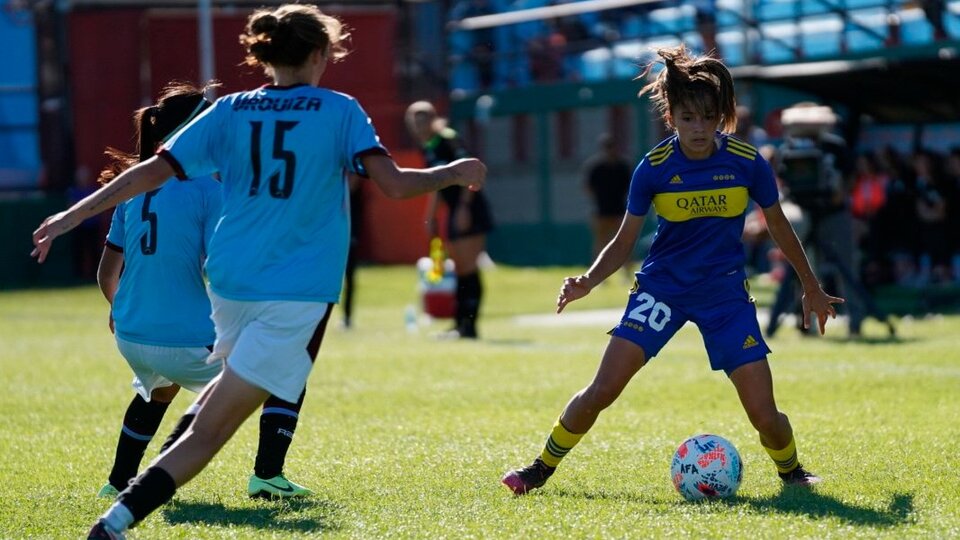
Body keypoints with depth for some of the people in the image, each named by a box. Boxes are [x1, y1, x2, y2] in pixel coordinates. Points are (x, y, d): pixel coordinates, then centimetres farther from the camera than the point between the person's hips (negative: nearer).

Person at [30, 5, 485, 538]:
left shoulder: (230, 111, 6)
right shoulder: (340, 110, -3)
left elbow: (152, 171, 1)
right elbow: (394, 183, -12)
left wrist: (70, 217, 5)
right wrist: (455, 173, 6)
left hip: (229, 281, 5)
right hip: (297, 295, -5)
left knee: (237, 378, 37)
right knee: (210, 433, -8)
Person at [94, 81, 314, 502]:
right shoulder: (207, 187, -12)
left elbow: (106, 274, 13)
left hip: (131, 338, 7)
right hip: (189, 339, -7)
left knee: (158, 389, 41)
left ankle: (120, 481, 43)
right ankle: (267, 475, -1)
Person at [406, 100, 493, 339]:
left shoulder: (448, 139, -12)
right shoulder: (427, 148, 13)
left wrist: (464, 207, -21)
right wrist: (431, 216, 21)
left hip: (469, 210, -9)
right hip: (455, 212, 9)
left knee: (468, 268, -9)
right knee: (460, 269, 10)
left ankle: (469, 324, -8)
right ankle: (460, 322, 14)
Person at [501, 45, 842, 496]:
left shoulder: (747, 163, -11)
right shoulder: (654, 168, -10)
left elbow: (779, 227, 6)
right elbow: (624, 242, -1)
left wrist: (812, 288, 16)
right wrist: (588, 282, -19)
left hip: (725, 291, 0)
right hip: (661, 285, 0)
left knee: (764, 416, -8)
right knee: (602, 390, -14)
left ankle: (790, 470, 25)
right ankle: (542, 468, 7)